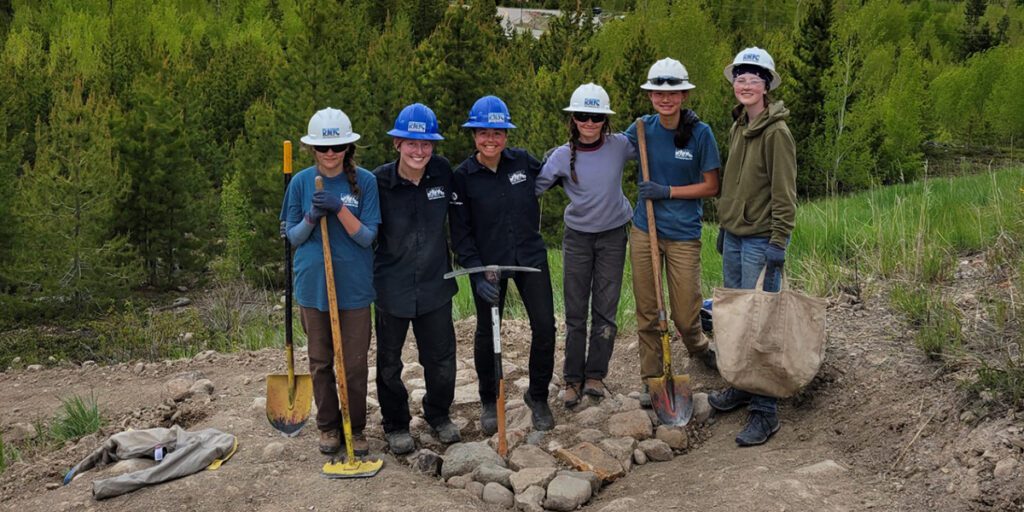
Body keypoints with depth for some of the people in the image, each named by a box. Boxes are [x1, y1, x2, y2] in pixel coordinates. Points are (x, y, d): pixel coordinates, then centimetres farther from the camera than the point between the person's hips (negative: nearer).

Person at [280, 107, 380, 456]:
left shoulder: (365, 181, -6)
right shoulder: (301, 182, -1)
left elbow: (368, 236, -9)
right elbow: (292, 237, 3)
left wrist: (339, 209, -24)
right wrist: (312, 217, -17)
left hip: (354, 286, -2)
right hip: (313, 285, 2)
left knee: (355, 363, 5)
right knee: (320, 361, 13)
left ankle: (355, 428, 23)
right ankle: (328, 426, 29)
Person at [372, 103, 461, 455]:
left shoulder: (443, 173, -6)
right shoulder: (379, 181, -15)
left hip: (435, 284, 2)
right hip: (391, 287, -2)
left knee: (441, 360, 12)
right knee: (389, 363, 13)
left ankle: (438, 415, 39)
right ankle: (395, 425, 35)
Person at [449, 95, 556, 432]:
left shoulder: (523, 161, -1)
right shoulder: (463, 176, -8)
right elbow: (460, 233, -7)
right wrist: (477, 273, -16)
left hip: (530, 258, 2)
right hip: (487, 265, -2)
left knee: (545, 327, -1)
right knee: (487, 333, 8)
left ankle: (538, 397, 20)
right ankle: (489, 402, 30)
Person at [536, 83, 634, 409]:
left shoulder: (619, 146, -8)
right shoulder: (563, 156, -11)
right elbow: (534, 187, -11)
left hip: (613, 235, 1)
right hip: (577, 236, 0)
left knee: (605, 309, 5)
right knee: (575, 312, 5)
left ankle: (595, 375, 17)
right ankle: (572, 379, 13)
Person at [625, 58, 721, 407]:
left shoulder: (700, 133, -9)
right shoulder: (643, 128, -2)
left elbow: (711, 186, -4)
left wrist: (668, 191, -14)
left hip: (683, 234, -2)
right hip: (644, 230, 2)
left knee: (684, 314, 6)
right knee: (646, 312, 8)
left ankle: (697, 347, 41)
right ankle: (651, 378, 23)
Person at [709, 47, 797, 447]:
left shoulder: (776, 132, -14)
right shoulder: (737, 128, 11)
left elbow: (784, 193, -16)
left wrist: (778, 243, -18)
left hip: (760, 240, -8)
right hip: (734, 237, 8)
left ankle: (765, 411, 2)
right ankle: (742, 386, 30)